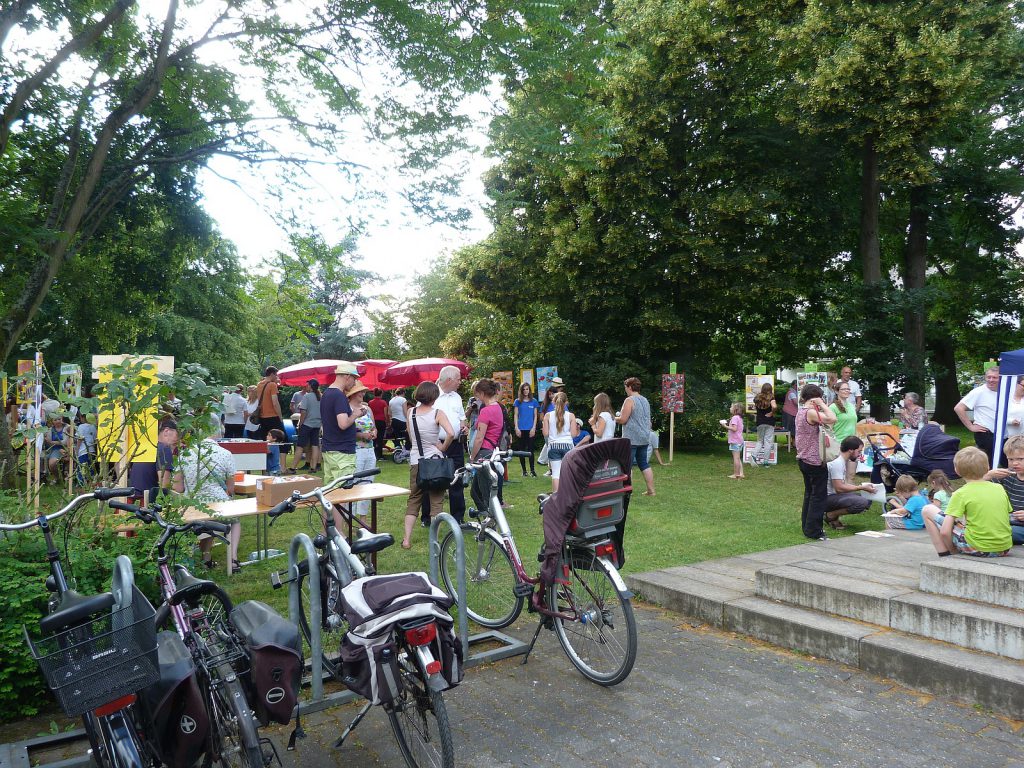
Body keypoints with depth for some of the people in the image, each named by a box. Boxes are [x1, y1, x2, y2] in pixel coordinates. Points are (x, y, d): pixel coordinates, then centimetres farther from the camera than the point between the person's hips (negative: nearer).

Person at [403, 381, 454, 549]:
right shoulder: (437, 413, -11)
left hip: (415, 461, 3)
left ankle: (407, 539, 9)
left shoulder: (410, 412, 0)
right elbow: (451, 433, -24)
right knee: (436, 501, 6)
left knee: (413, 499, 14)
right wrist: (443, 447, -8)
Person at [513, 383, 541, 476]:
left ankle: (532, 470, 1)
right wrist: (516, 428, -4)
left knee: (530, 449, -3)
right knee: (521, 450, 4)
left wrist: (534, 428, -3)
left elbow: (535, 416, 6)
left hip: (530, 429, -1)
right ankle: (524, 470, 11)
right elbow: (515, 415, 5)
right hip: (521, 429, 1)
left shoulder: (534, 401, 6)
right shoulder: (518, 401, 6)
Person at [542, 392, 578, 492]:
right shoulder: (571, 416, -2)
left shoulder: (548, 415, -1)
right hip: (567, 445, 0)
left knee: (556, 472, 3)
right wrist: (578, 430, 18)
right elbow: (573, 434, -3)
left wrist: (543, 426, 18)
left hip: (553, 446, 0)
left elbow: (545, 433, -1)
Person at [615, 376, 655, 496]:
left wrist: (613, 418, 3)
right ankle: (651, 490, 14)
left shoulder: (629, 400, -12)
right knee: (644, 464, 13)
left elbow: (622, 420, -14)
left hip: (631, 438, -8)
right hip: (644, 437, 8)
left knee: (627, 465, -3)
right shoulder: (645, 400, 14)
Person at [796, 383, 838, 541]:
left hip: (803, 459, 10)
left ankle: (807, 526, 25)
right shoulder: (811, 412, -19)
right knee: (819, 495, -2)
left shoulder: (800, 411, 10)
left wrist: (818, 407, 6)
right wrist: (822, 405, -18)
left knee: (809, 493, 18)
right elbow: (832, 419, -28)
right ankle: (813, 531, 0)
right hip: (815, 461, -10)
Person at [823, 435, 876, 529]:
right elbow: (839, 488, -24)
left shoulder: (843, 461, 11)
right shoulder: (837, 463, -20)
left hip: (835, 495, 10)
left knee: (868, 499, 11)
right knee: (862, 502, -26)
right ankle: (831, 515, -8)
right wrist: (861, 488, -16)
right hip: (828, 498, -10)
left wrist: (861, 485, 6)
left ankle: (832, 514, 8)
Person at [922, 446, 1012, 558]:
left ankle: (945, 557, 5)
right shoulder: (999, 488, 5)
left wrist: (952, 549, 4)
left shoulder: (960, 494, -8)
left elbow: (945, 532, -13)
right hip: (1004, 550, 6)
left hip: (977, 549, -6)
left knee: (927, 510, 5)